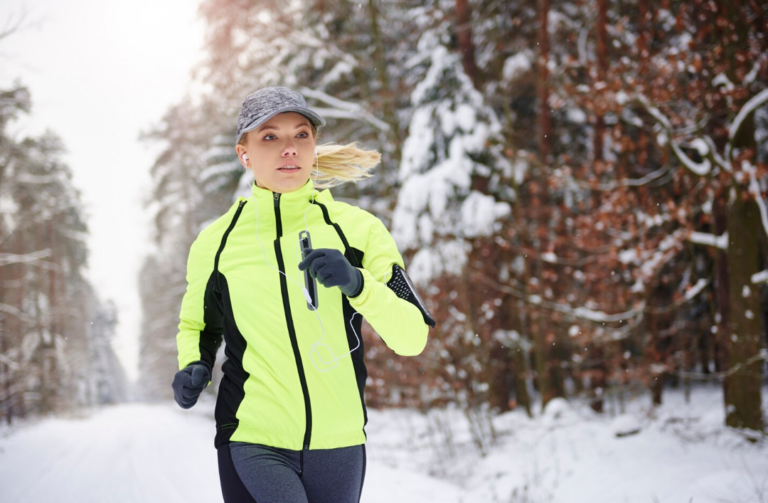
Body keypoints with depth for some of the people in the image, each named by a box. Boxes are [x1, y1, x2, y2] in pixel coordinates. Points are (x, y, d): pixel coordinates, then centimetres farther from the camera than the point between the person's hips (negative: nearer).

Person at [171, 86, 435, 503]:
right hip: (254, 442, -1)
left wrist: (357, 284, -20)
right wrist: (193, 367, -3)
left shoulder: (357, 229, -1)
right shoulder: (216, 242, 1)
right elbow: (197, 326, 18)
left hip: (338, 446, 2)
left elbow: (412, 339, -5)